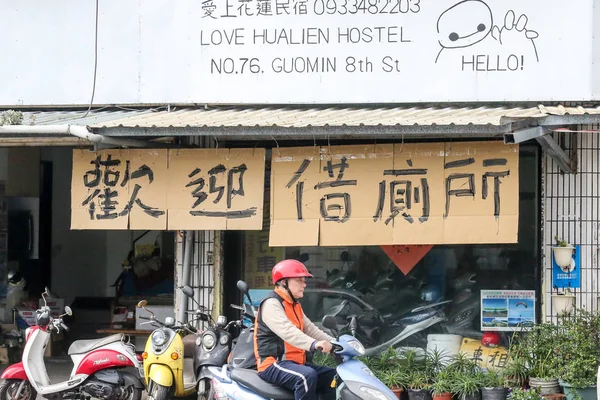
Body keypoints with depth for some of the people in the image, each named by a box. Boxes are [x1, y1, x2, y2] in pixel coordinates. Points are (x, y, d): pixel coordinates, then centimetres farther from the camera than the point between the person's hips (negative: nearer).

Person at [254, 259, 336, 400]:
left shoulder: (294, 306, 20)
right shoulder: (271, 304, -13)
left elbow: (310, 329, 16)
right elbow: (286, 331, -30)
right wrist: (314, 344, -45)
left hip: (294, 363, 10)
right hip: (274, 364, -10)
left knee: (332, 376, 3)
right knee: (307, 376, -34)